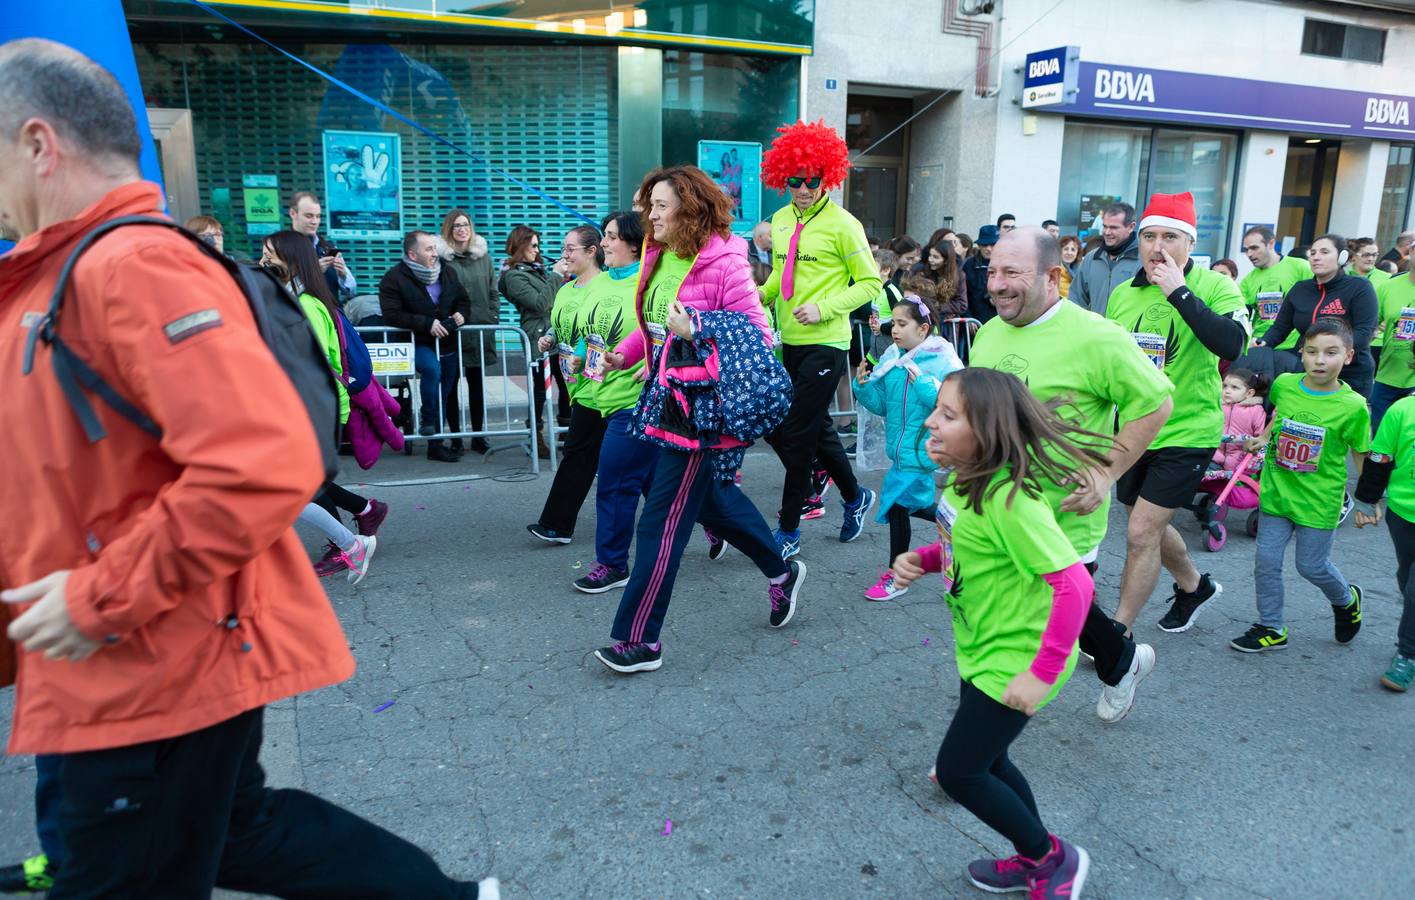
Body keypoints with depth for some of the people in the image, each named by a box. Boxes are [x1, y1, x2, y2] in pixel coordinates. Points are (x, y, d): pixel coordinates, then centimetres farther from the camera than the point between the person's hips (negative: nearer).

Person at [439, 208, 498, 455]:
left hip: (479, 330, 3)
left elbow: (493, 291, 12)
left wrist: (493, 317, 4)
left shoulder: (483, 255, 9)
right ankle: (455, 437, 11)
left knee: (477, 384, 10)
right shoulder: (441, 256, -4)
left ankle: (478, 436, 18)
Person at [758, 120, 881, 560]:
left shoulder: (842, 224, -10)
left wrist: (823, 309, -19)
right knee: (817, 428, 16)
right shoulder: (780, 220, 9)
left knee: (798, 435, -3)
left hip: (825, 344, -7)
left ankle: (788, 531, 9)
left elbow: (870, 284, -7)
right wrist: (763, 293, 0)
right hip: (789, 342, 7)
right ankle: (854, 497, 39)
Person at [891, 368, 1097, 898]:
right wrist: (921, 560, -5)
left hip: (1013, 662, -9)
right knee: (986, 761, 22)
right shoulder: (963, 481, -3)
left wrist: (1043, 674, -29)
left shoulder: (1008, 499, -30)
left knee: (957, 771, 3)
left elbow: (1075, 584, -32)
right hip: (982, 651, 9)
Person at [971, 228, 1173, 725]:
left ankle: (1122, 661, 42)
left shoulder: (1094, 337, -17)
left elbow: (1155, 403, -12)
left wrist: (1106, 474, -16)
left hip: (1063, 511, -6)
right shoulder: (988, 333, 5)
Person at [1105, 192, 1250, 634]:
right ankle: (1194, 586, 49)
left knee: (1141, 534, -9)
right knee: (1153, 527, 20)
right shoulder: (1122, 294, 3)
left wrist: (1179, 290, -29)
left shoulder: (1215, 287, -11)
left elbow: (1231, 344, -30)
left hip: (1187, 433, -6)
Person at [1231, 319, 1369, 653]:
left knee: (1312, 565, 9)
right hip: (1276, 491, 4)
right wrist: (1264, 437, 10)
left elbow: (1361, 456, -5)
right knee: (1266, 561, 6)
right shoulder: (1284, 384, -6)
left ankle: (1347, 600, 42)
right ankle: (1271, 629, 22)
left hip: (1319, 500, -3)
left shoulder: (1352, 406, -15)